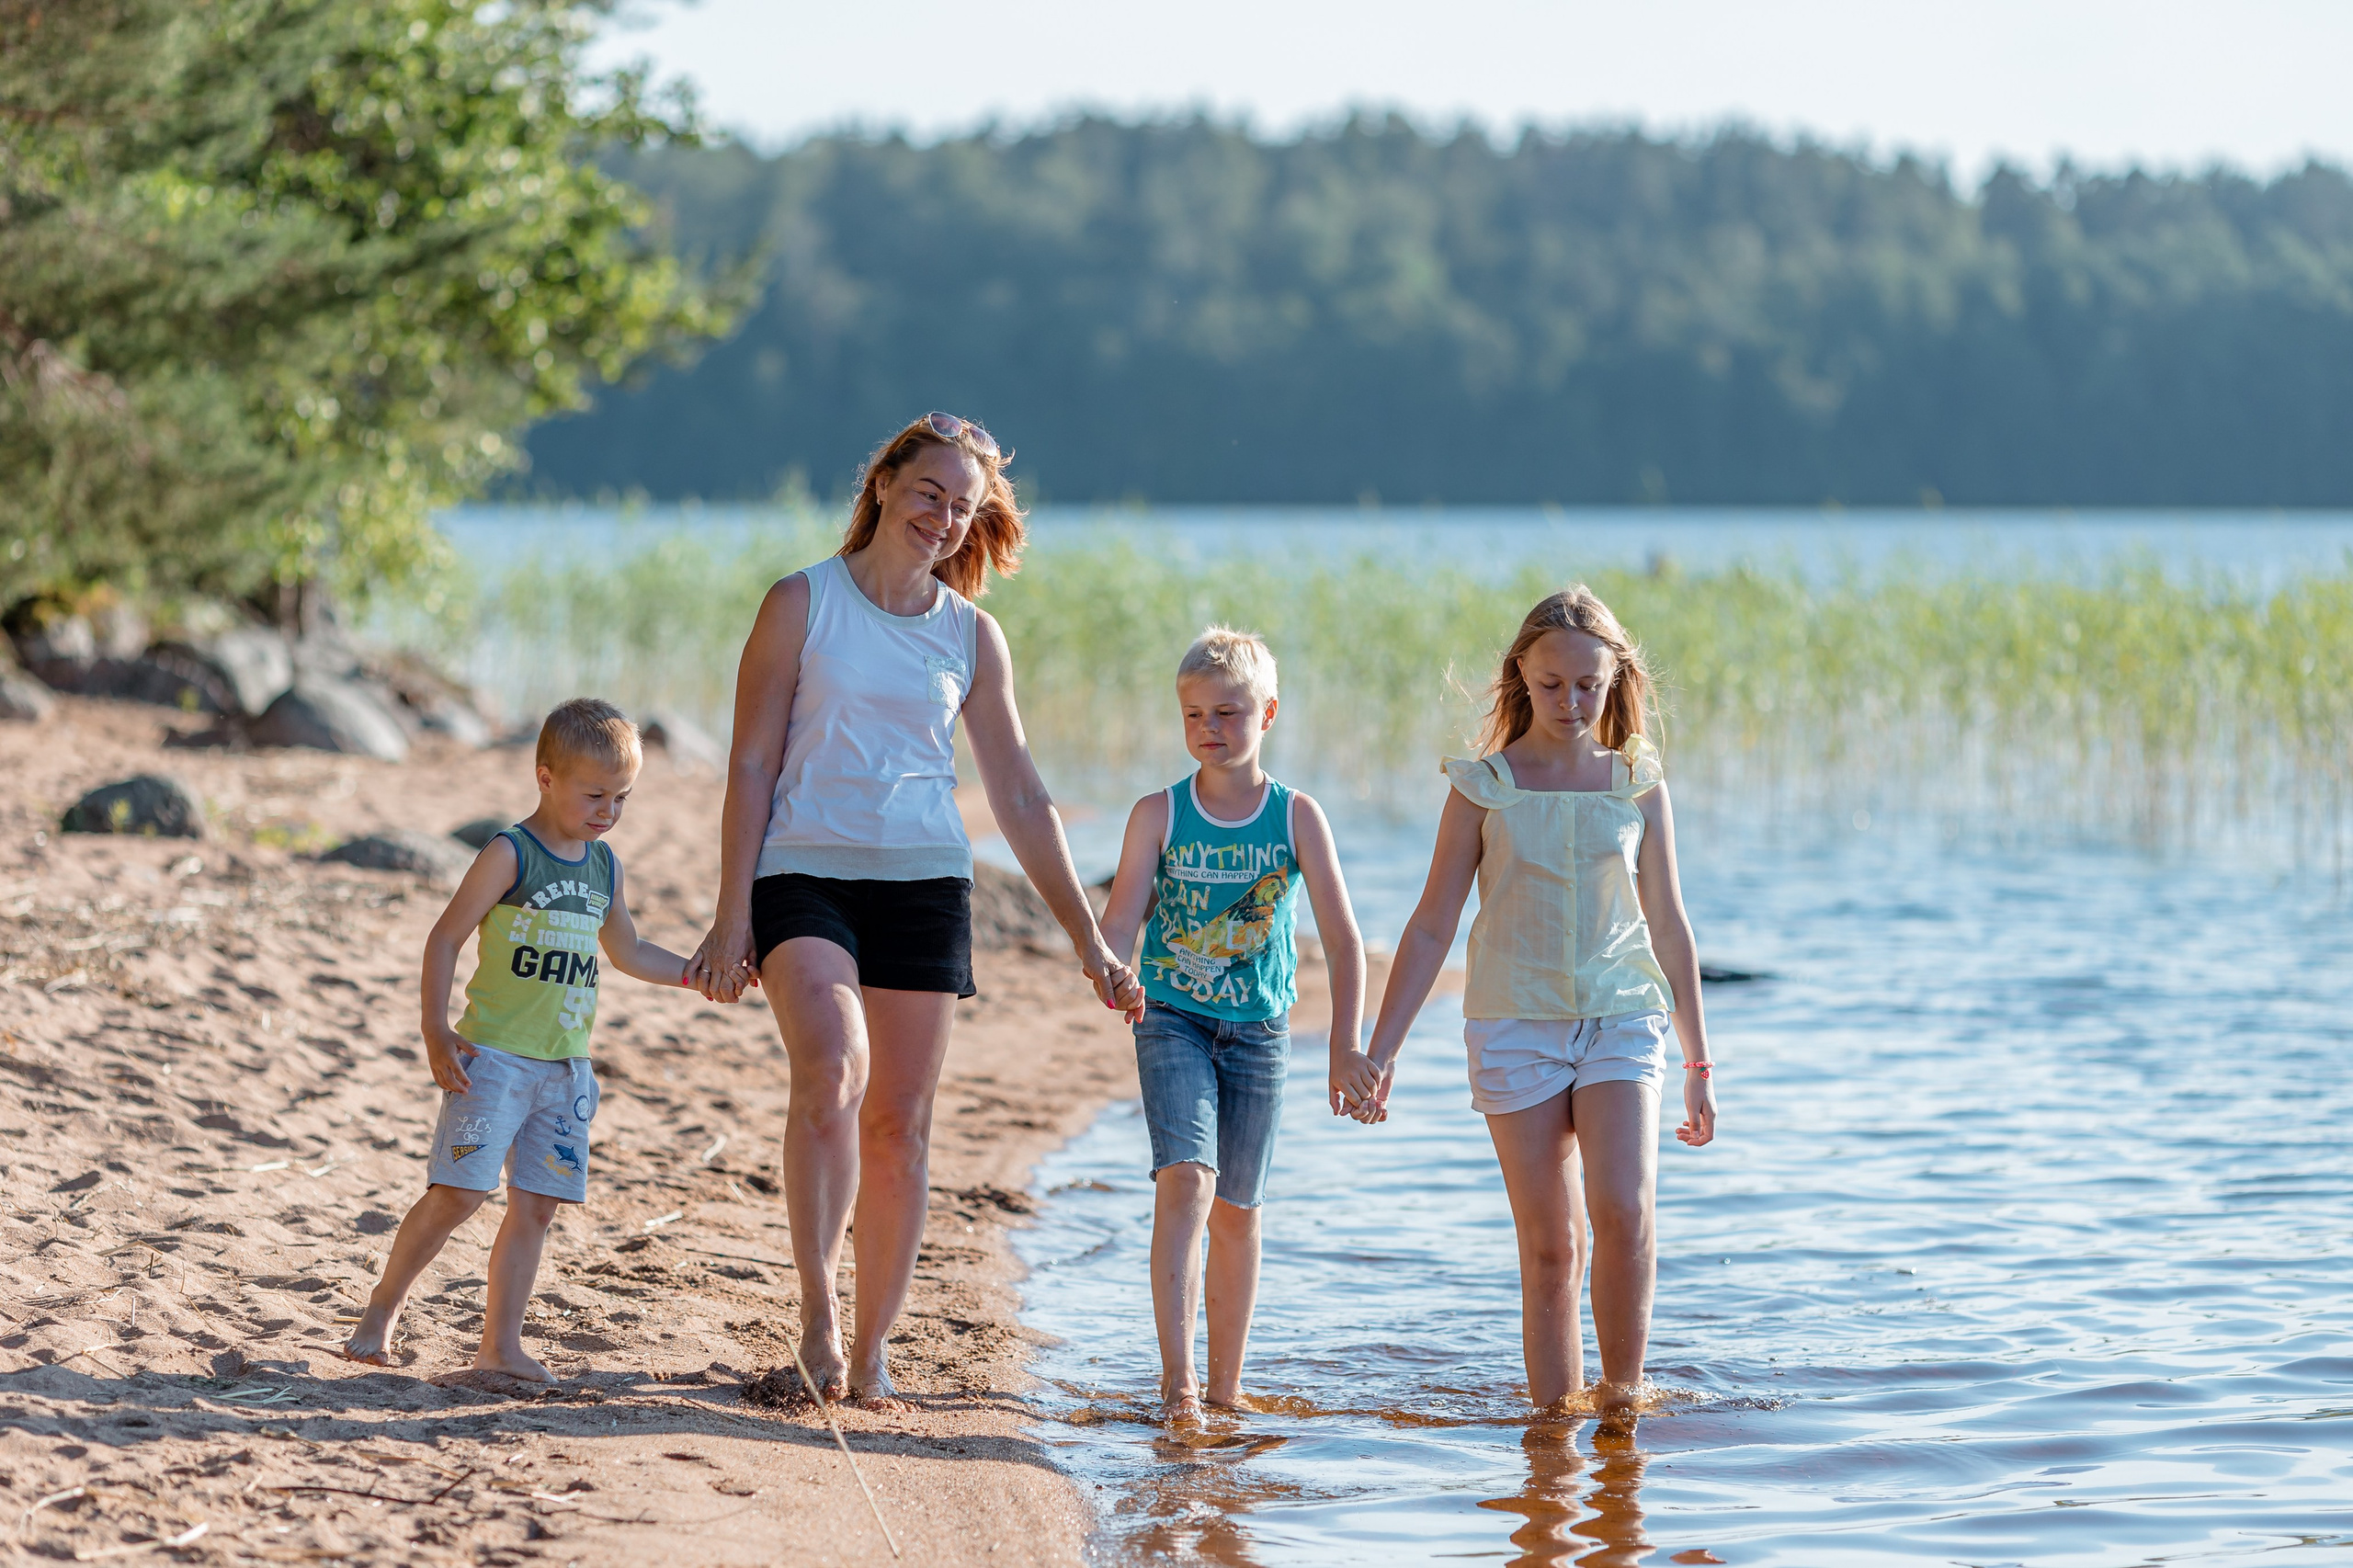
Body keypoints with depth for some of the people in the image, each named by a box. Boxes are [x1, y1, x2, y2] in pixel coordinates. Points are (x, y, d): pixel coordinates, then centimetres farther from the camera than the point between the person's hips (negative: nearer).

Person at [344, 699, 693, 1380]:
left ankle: (500, 1345, 11)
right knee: (459, 1191, -13)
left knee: (536, 1206, 5)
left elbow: (628, 953, 26)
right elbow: (445, 938, -8)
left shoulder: (603, 865, 12)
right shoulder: (509, 856, -9)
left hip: (565, 1066, 6)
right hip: (495, 1058, -6)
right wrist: (436, 1031, -15)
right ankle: (382, 1307, 4)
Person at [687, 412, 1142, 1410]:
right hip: (805, 873, -3)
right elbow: (752, 766, 1)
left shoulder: (971, 635, 10)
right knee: (832, 1067, -27)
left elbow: (1020, 799, 13)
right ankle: (816, 1304, -18)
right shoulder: (802, 605, 2)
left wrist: (1088, 943, 11)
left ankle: (872, 1348, 13)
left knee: (900, 1122, 2)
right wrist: (732, 916, -6)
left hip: (923, 881, 3)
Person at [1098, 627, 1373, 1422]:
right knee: (1186, 1179, -19)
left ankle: (1226, 1385, 21)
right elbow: (1119, 923, -8)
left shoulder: (1296, 817, -3)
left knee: (1237, 1209, 8)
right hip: (1173, 1021, -1)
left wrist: (1344, 1048, -13)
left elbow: (1343, 940, -5)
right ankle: (1176, 1376, -23)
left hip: (1259, 1029, 1)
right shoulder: (1158, 814, -3)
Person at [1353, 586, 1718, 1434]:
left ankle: (1623, 1391, -6)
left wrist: (1698, 1063, 14)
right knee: (1550, 1245, -1)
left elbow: (1669, 929, 13)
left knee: (1623, 1210, -20)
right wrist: (1378, 1054, 0)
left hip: (1621, 1020, 0)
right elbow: (1430, 928, 5)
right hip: (1516, 1026, 0)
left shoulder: (1639, 786, 6)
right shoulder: (1484, 787, 2)